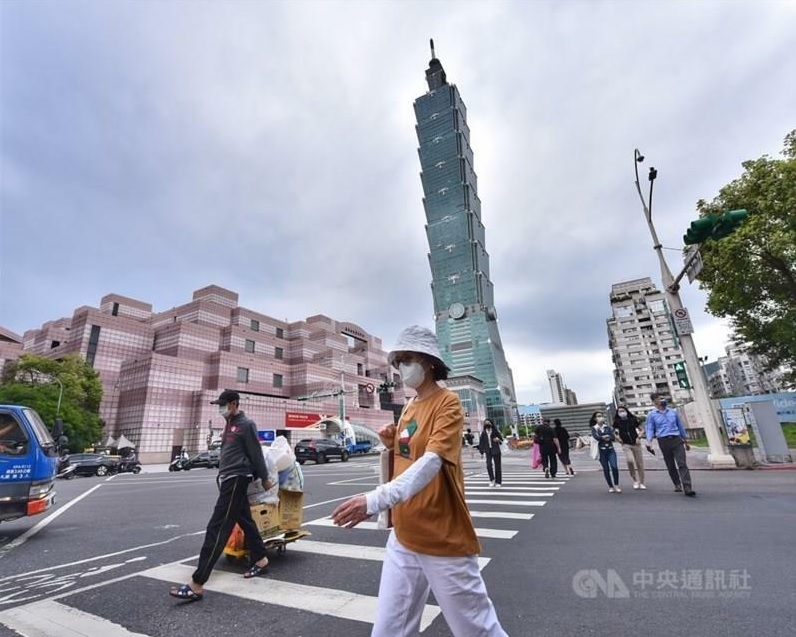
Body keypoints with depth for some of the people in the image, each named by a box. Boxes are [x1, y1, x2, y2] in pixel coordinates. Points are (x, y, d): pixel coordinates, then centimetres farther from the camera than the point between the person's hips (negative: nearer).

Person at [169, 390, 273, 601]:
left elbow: (256, 454, -10)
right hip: (227, 480, 9)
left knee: (217, 528, -10)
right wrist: (222, 474, 18)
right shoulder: (229, 425, 16)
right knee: (245, 521, 17)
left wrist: (264, 478, -5)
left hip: (236, 480, -9)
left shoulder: (246, 424, -13)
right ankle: (260, 560, 30)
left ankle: (197, 585, -6)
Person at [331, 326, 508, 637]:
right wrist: (393, 445, -4)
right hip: (404, 536, 7)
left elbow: (431, 462, -29)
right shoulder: (408, 409, 8)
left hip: (443, 540, -7)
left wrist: (376, 499, -41)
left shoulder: (447, 402, -15)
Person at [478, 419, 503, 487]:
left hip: (496, 451, -1)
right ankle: (492, 480, 8)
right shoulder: (483, 433, 2)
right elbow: (481, 443, 4)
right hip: (488, 451, 1)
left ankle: (498, 482, 16)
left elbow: (501, 439, 6)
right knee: (489, 465, -13)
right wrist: (482, 452, 1)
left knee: (497, 466, 2)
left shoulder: (495, 431, -2)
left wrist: (498, 439, -17)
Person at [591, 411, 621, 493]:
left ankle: (616, 485, 4)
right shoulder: (594, 428, 1)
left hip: (611, 450, 1)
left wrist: (603, 437, -17)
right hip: (601, 451, -1)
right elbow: (596, 437, -15)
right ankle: (610, 486, 19)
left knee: (614, 467, -12)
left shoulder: (608, 426, 6)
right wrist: (607, 436, -9)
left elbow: (613, 437, -4)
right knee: (606, 469, 5)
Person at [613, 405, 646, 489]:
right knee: (629, 460, -20)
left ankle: (641, 483, 21)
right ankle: (635, 480, 1)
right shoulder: (617, 422, -2)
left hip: (636, 444, 1)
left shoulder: (633, 419, -3)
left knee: (640, 464, 4)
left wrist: (639, 437, -7)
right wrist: (619, 439, -2)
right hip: (626, 445, -1)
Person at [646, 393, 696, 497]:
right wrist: (649, 441, -17)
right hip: (664, 441, -1)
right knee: (671, 466, 8)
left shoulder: (673, 412, 12)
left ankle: (688, 488, -14)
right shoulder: (651, 415, 3)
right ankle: (677, 485, 22)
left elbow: (680, 426, 20)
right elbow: (650, 429, 0)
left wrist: (685, 442, 23)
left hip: (677, 440, 1)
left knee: (682, 464, -10)